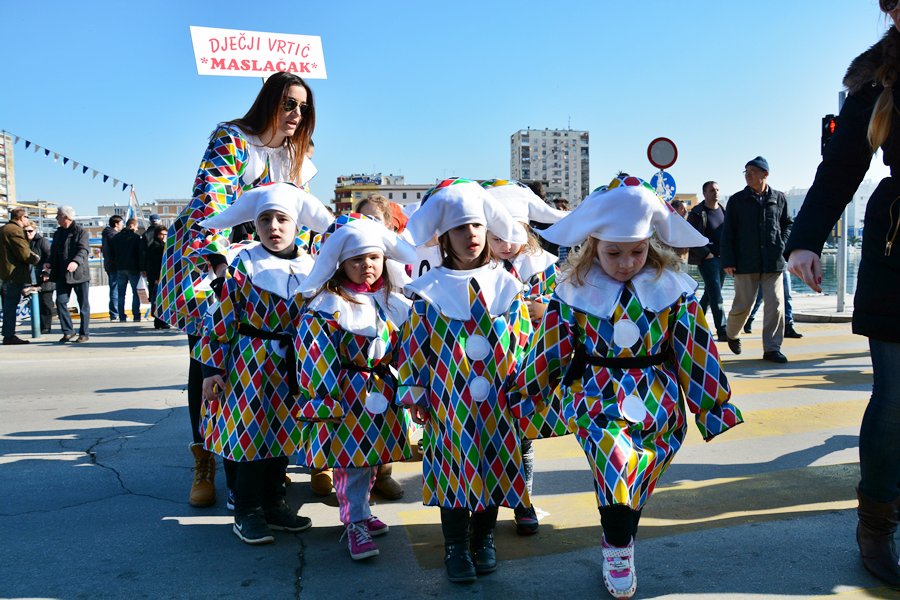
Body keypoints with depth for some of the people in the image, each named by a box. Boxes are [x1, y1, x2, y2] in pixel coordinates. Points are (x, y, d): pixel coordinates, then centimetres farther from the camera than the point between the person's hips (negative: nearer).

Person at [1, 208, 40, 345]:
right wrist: (35, 258, -1)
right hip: (15, 274, -10)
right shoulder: (15, 231, -15)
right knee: (11, 304, -7)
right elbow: (24, 254, -20)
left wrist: (30, 254, 8)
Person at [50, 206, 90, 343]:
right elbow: (54, 251, 20)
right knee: (60, 301, -2)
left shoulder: (80, 231, -6)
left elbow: (84, 249, -17)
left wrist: (76, 262, -35)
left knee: (83, 305, 2)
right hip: (62, 274, 6)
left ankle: (84, 333, 10)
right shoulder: (58, 233, 15)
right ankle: (68, 331, 7)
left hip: (79, 273, -6)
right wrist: (51, 264, 1)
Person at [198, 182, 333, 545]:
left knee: (283, 435, 12)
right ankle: (247, 512, 16)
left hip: (291, 370, 4)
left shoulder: (311, 268, 2)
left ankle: (273, 504, 29)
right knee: (250, 434, 1)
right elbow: (220, 319, -7)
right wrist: (211, 369, -8)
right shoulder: (244, 265, -8)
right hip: (250, 365, -4)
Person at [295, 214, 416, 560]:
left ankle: (358, 511, 34)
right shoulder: (327, 306, -13)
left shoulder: (395, 302, 6)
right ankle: (356, 523, 13)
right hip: (348, 396, -6)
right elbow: (317, 358, -15)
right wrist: (324, 400, -16)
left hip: (384, 394, 6)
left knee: (371, 456, 16)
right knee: (351, 459, -2)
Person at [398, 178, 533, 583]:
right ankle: (456, 545, 22)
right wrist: (413, 392, -2)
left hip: (497, 402, 2)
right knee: (453, 469, 5)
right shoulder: (429, 290, -2)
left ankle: (484, 539, 30)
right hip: (447, 402, -2)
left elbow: (523, 343, 5)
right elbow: (413, 347, 0)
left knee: (495, 467, 10)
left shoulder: (507, 286, 3)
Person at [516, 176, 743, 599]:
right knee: (617, 462, -22)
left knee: (634, 477, 2)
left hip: (657, 400, 2)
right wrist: (527, 389, 10)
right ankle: (619, 549, 0)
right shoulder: (574, 291, -2)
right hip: (596, 397, -1)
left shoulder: (672, 289, 0)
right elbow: (551, 353, 6)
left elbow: (695, 353, 4)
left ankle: (618, 542, 30)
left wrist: (714, 404, 7)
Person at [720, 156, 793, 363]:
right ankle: (732, 333, 31)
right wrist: (728, 261, -5)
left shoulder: (779, 198, 8)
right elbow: (727, 232, 2)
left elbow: (788, 224, 20)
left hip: (773, 262, 2)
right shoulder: (737, 200, 3)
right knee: (743, 304, 3)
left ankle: (771, 348, 4)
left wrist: (783, 244, 2)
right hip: (745, 263, -1)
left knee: (776, 304, -4)